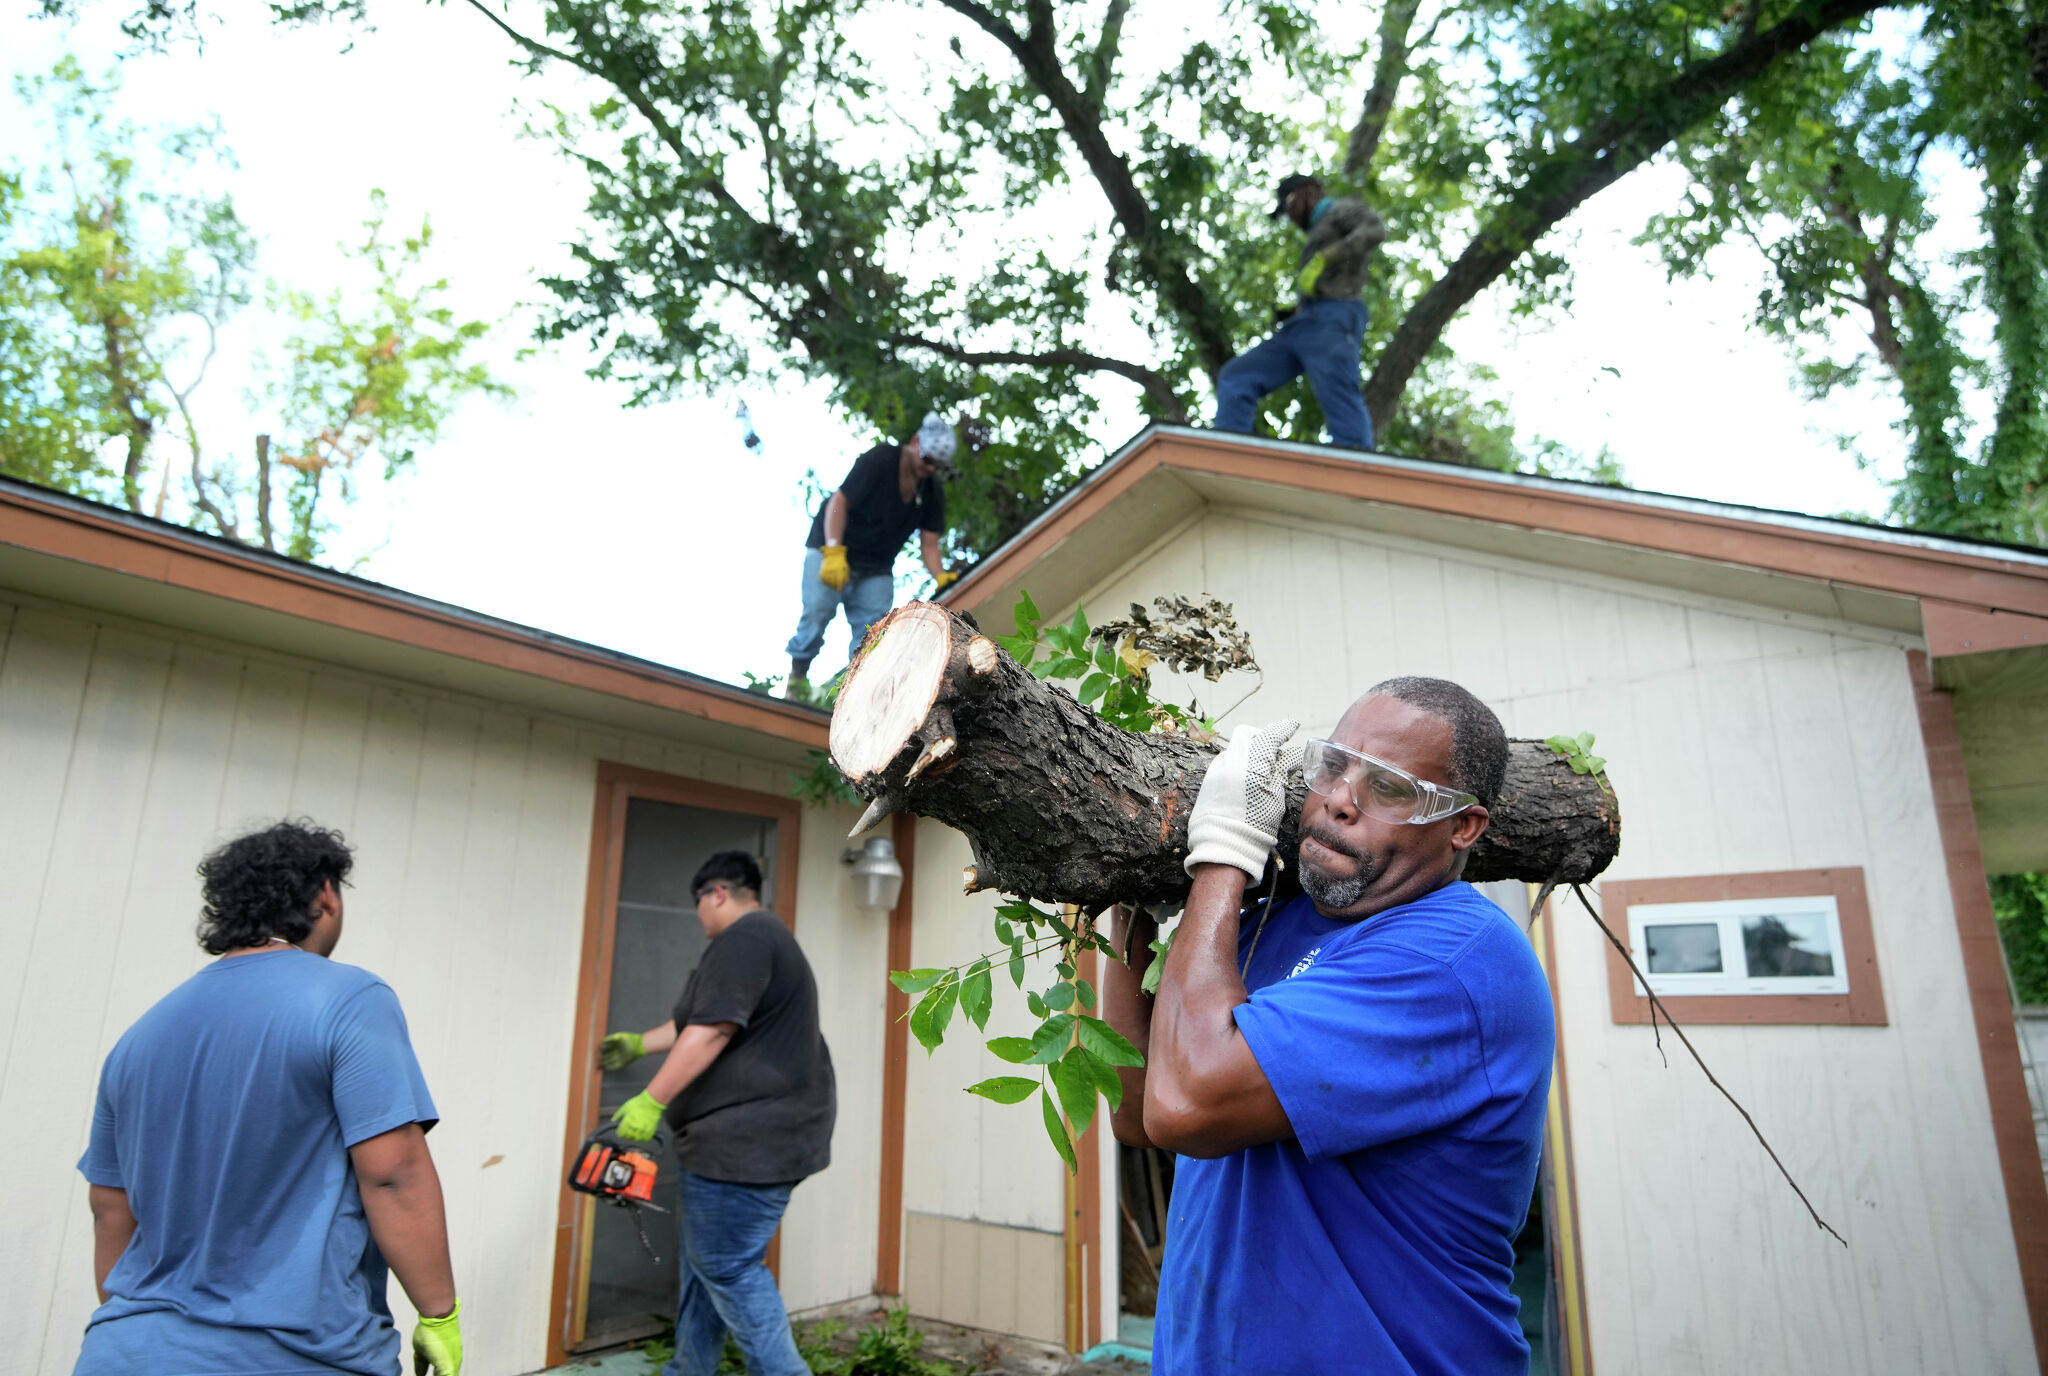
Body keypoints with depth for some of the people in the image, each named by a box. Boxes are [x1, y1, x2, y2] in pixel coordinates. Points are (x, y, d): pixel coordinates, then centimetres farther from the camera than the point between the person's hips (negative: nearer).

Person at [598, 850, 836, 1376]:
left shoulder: (743, 939, -14)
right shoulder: (769, 938, 20)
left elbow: (711, 1031, -23)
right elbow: (703, 1020, 31)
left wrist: (651, 1102, -20)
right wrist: (639, 1043, 41)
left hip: (747, 1143, -11)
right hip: (750, 1139, 11)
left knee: (730, 1269, -5)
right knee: (705, 1261, 18)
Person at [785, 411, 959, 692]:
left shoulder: (933, 492, 1)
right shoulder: (879, 460, -16)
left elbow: (928, 544, -2)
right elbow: (839, 502, -19)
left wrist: (941, 577, -22)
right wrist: (833, 553, -30)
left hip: (876, 570, 5)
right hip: (832, 552, -5)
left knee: (874, 626, -8)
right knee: (817, 611, -16)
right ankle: (797, 674, -2)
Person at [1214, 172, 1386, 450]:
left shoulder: (1344, 207, 11)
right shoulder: (1318, 233, 36)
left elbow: (1375, 229, -13)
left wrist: (1322, 259, -18)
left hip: (1332, 322, -9)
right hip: (1301, 327, 9)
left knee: (1340, 403, -23)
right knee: (1235, 378, -1)